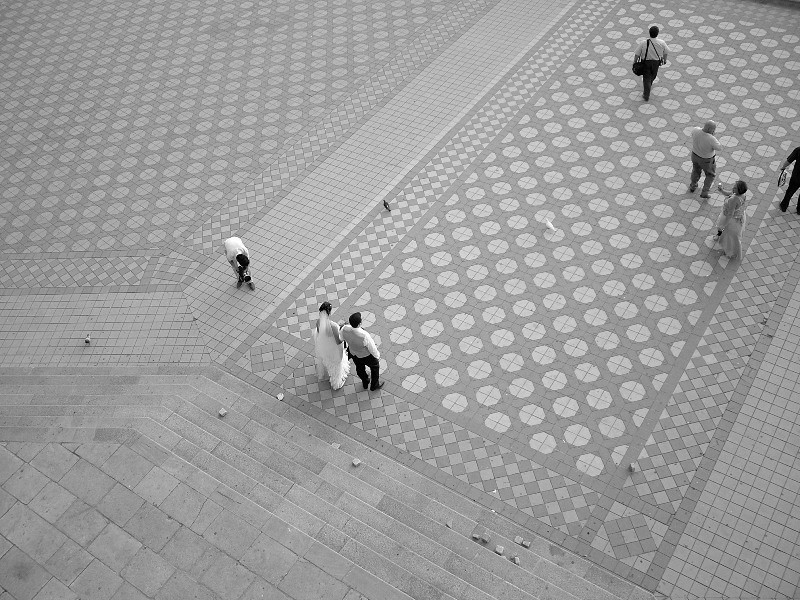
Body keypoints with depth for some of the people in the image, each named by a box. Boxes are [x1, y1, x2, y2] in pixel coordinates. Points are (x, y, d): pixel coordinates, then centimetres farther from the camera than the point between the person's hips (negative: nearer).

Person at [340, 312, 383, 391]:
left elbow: (343, 338, -6)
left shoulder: (345, 329, -31)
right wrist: (377, 356, -3)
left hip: (354, 353, 4)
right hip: (366, 356, -4)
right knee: (375, 366, 28)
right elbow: (372, 348, -25)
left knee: (360, 368, 33)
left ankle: (365, 383, 62)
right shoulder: (364, 336, -45)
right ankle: (374, 385, 52)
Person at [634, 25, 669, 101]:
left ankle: (646, 96, 8)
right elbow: (666, 52, -1)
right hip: (656, 62, 2)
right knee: (653, 76, 28)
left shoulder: (644, 43, -24)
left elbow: (637, 54, -15)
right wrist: (664, 59, 18)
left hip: (645, 62, -2)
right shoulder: (661, 43, -18)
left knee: (646, 78, 8)